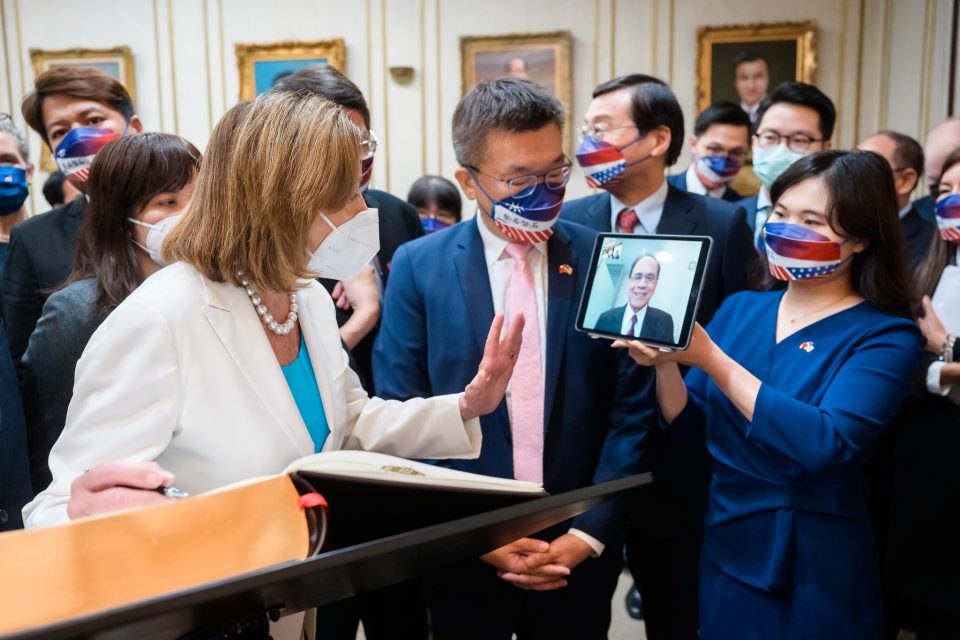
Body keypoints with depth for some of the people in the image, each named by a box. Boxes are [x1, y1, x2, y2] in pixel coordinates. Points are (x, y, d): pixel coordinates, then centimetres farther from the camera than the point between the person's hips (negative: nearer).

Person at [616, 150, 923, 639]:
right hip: (724, 553, 4)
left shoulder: (887, 336, -12)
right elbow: (684, 424, 2)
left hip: (814, 571, -4)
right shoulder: (740, 310, 3)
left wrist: (711, 360, -28)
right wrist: (664, 363, -18)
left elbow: (826, 445, -27)